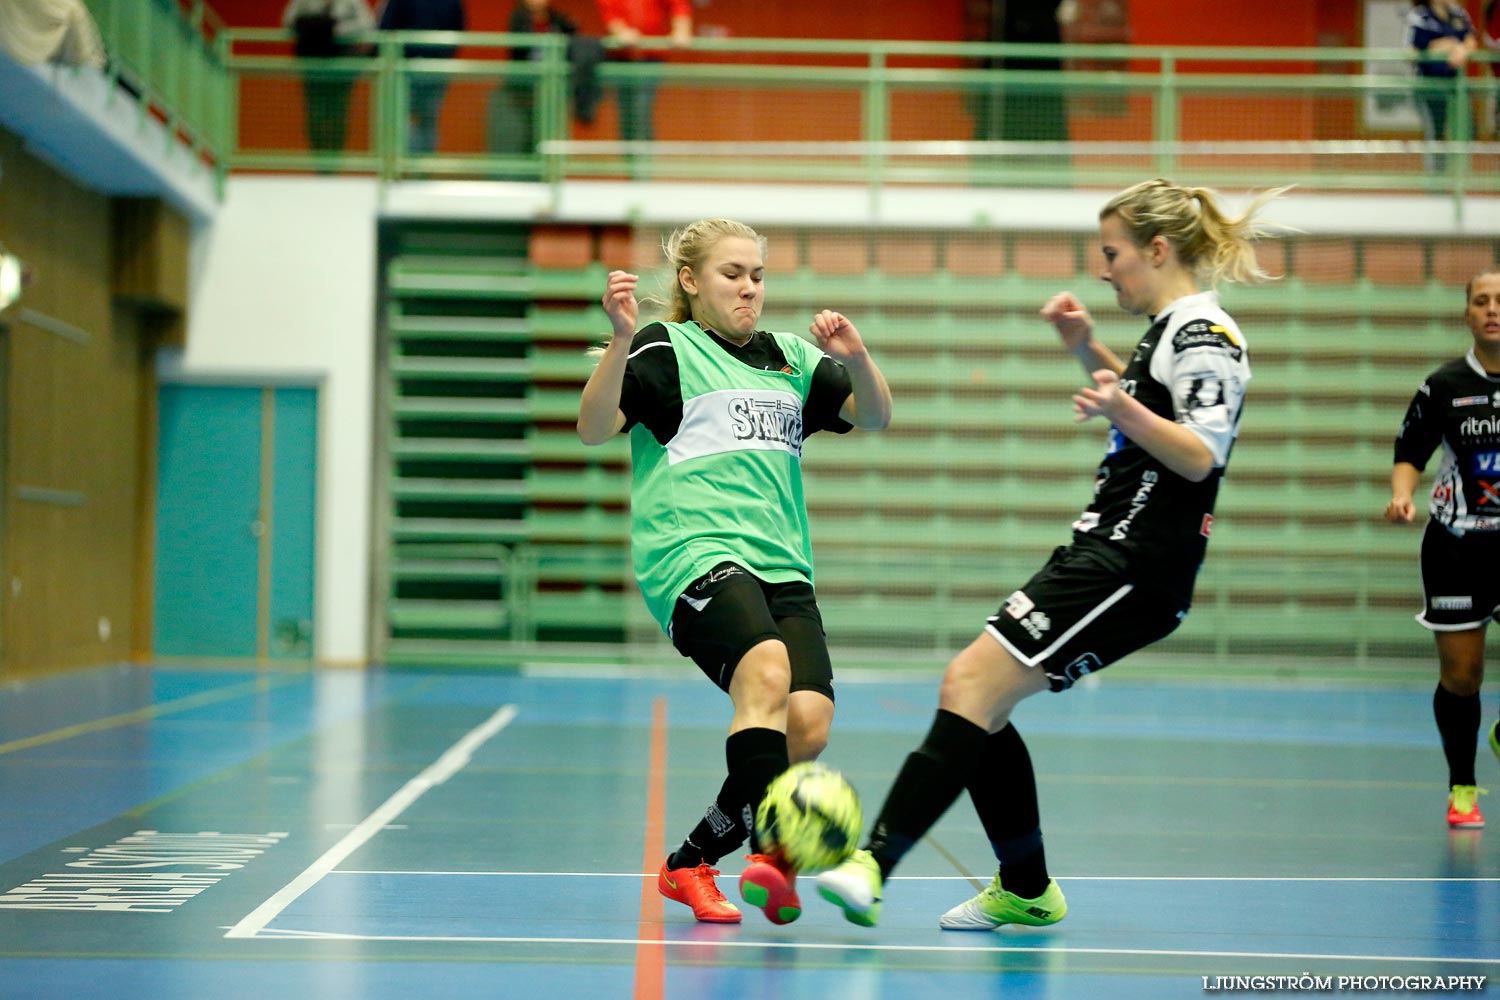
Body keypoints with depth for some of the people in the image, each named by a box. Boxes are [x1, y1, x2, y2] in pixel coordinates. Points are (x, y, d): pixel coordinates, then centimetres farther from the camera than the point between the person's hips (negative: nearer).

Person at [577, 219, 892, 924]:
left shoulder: (791, 358, 21)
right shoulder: (664, 349, 5)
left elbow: (874, 416, 15)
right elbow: (593, 429, -8)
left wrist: (856, 358, -5)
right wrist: (622, 339, -22)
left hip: (782, 566, 6)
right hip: (693, 554, -6)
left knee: (808, 724, -13)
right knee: (766, 673, -34)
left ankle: (689, 863, 4)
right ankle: (774, 855, -40)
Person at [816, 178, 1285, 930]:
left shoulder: (1204, 334, -10)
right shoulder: (1172, 329, 19)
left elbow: (1200, 456, -21)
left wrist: (1124, 410, -35)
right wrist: (1088, 349, 25)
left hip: (1134, 567, -10)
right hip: (1106, 553, 10)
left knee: (973, 685, -19)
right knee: (974, 694, 9)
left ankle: (874, 865, -26)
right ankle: (1027, 891, 18)